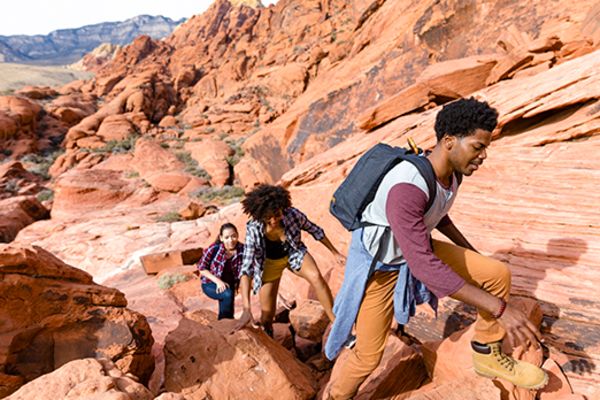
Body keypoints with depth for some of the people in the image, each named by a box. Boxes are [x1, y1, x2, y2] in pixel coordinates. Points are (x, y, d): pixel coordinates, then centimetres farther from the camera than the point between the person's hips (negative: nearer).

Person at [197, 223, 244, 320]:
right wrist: (218, 281, -22)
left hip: (229, 285, 3)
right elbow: (201, 268, -13)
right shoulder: (214, 248, -24)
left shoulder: (242, 249, -18)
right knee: (228, 294, -28)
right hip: (210, 284, -3)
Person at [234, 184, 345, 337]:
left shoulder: (293, 214, -29)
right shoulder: (253, 230, -32)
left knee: (316, 277, -29)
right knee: (267, 311, 1)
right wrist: (246, 309, -43)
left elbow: (314, 230, -9)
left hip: (294, 253, 1)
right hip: (270, 261, 0)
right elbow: (246, 268, -35)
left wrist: (335, 253, -2)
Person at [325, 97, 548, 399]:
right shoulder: (407, 187, -36)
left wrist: (471, 251, 18)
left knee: (498, 274, -2)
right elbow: (424, 267, -38)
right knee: (369, 355, -1)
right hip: (379, 265, -7)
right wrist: (499, 307, -35)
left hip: (416, 249, 8)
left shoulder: (452, 173, -7)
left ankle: (487, 355, 19)